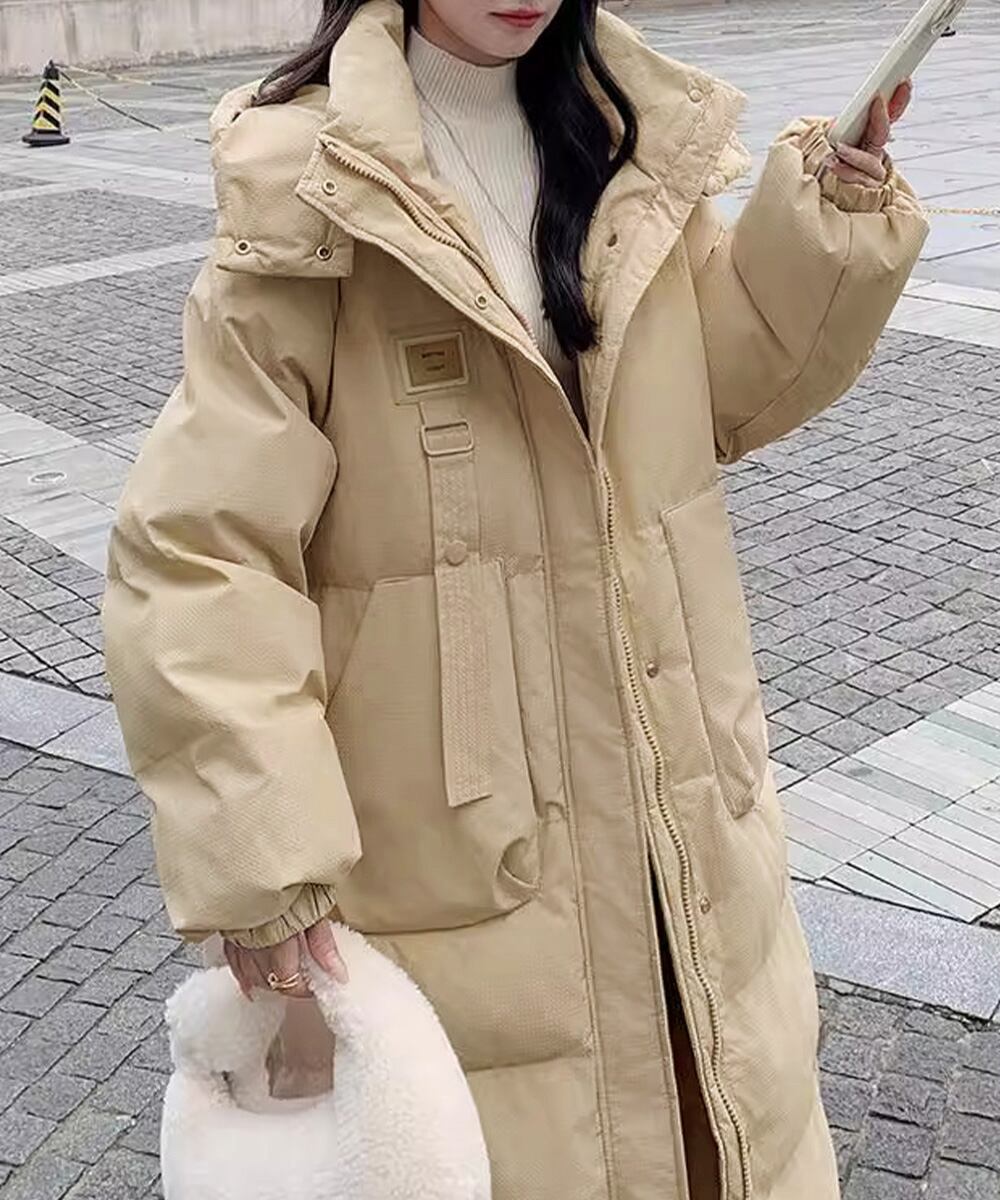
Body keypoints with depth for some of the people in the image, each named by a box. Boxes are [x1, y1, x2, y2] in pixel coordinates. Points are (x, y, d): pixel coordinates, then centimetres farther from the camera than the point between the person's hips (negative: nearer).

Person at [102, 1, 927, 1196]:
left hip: (684, 791, 6)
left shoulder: (633, 139, 2)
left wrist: (830, 214, -5)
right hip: (462, 833, -5)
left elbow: (735, 384, 12)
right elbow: (193, 550, -17)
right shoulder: (309, 197, -16)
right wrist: (257, 856, -19)